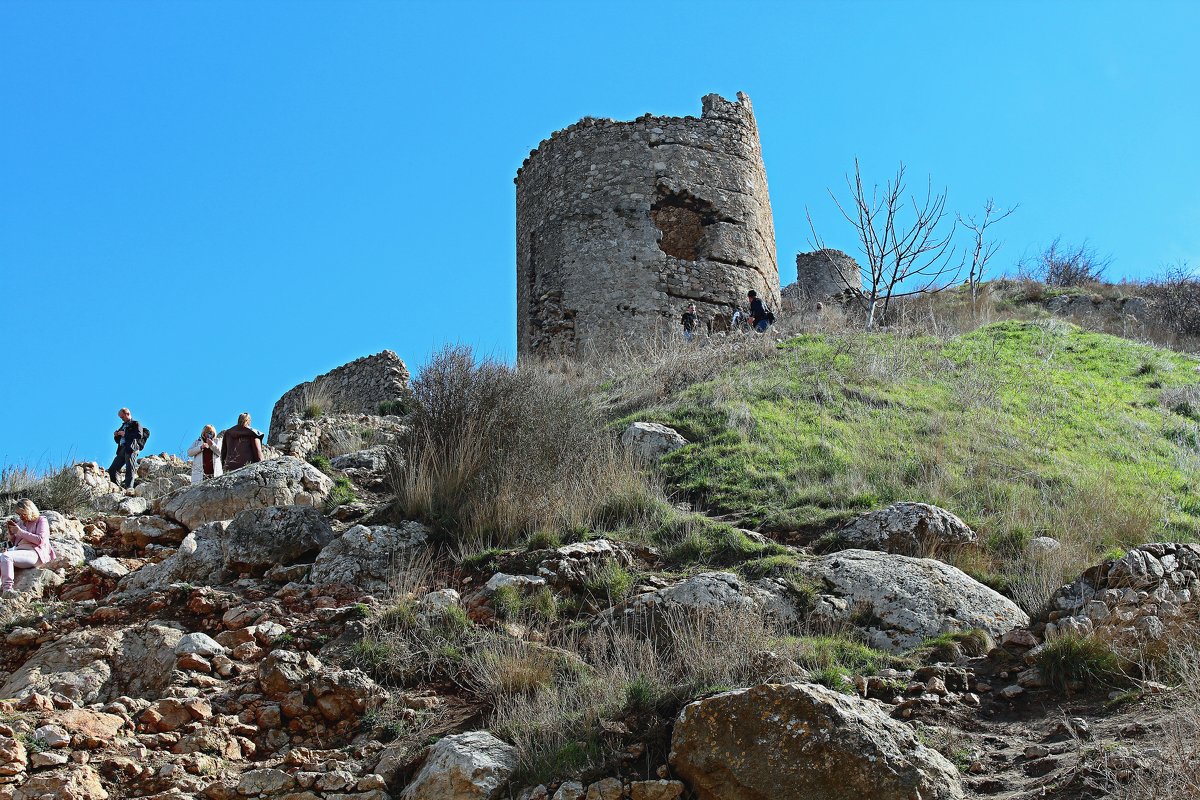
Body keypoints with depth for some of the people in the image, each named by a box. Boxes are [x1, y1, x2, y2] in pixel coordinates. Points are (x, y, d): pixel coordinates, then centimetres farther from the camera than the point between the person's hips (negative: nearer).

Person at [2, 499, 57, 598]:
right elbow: (13, 542, 32)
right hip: (19, 551, 7)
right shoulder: (20, 522, 28)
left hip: (34, 553, -7)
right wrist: (11, 532, 10)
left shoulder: (41, 521, 9)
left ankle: (7, 588, -41)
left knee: (6, 556, -34)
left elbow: (40, 540, -7)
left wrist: (20, 532, -7)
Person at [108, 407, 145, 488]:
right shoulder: (123, 426, 29)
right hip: (122, 450, 8)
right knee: (112, 470, 1)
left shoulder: (136, 424, 7)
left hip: (131, 449, -8)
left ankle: (129, 489, -23)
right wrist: (116, 436, 10)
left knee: (130, 471, -15)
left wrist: (125, 434, -10)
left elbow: (140, 435, -11)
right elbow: (118, 440, 33)